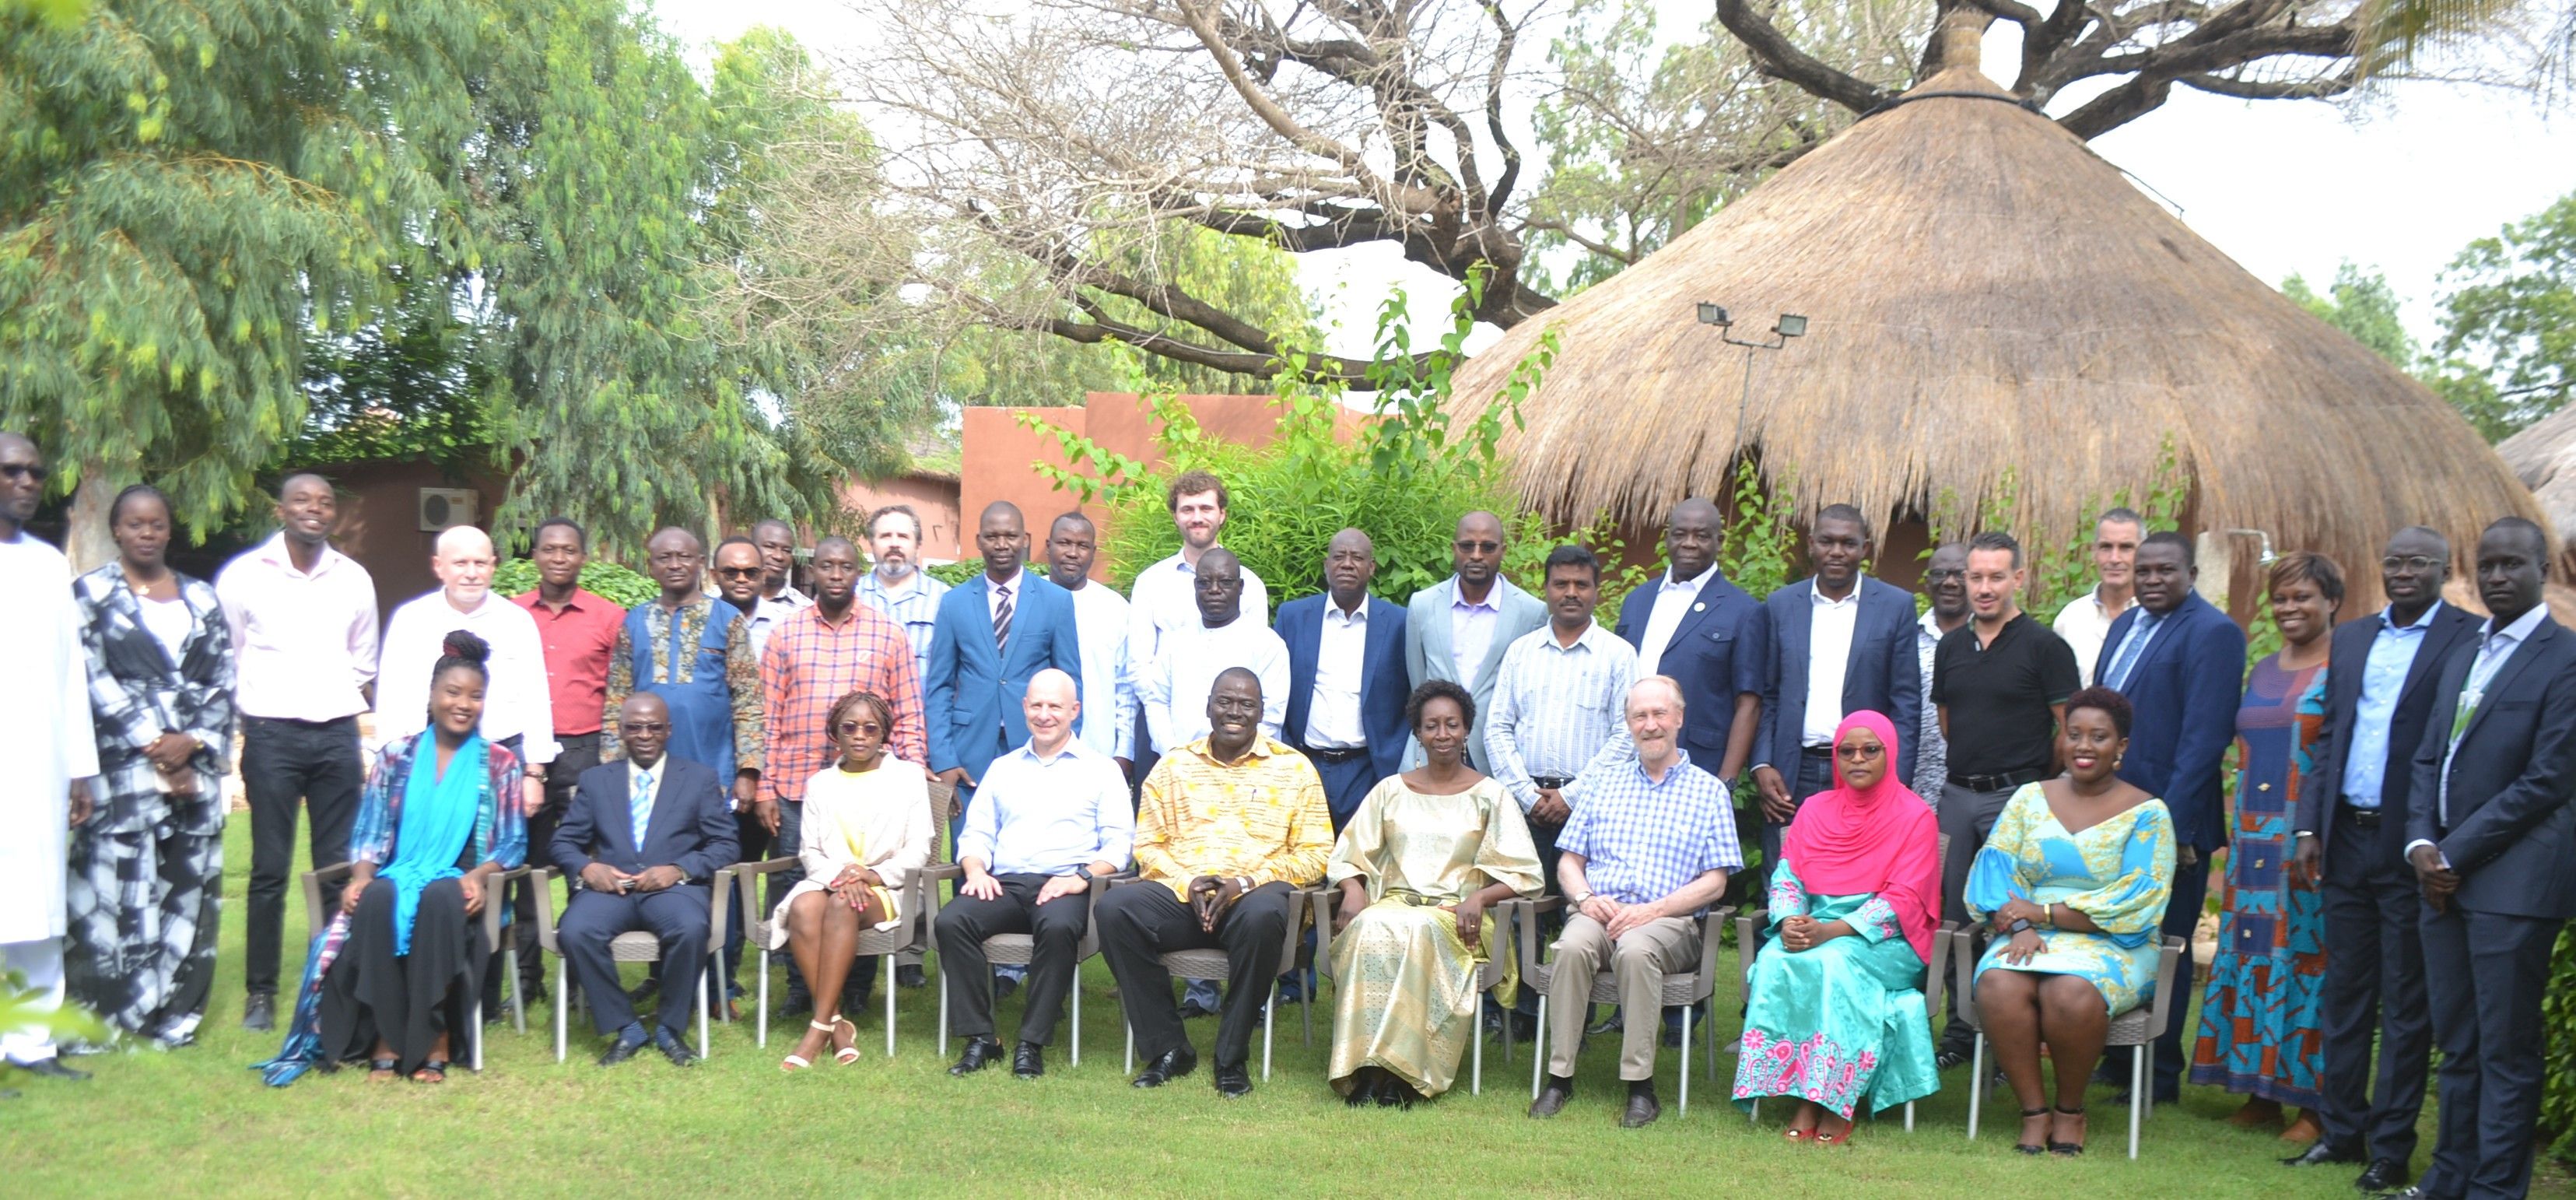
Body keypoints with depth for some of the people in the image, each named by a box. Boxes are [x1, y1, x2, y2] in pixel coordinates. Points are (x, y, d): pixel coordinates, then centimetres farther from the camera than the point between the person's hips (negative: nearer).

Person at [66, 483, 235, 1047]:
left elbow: (223, 679, 9)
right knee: (120, 880, -8)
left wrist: (192, 742, -7)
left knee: (190, 886, 1)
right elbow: (96, 680, -4)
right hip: (123, 763, -3)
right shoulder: (91, 593, 5)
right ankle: (109, 1011, -3)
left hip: (196, 761, 4)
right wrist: (153, 745, -11)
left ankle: (175, 1012, 6)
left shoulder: (201, 597, 15)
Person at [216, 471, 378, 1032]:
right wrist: (243, 712, 7)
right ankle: (260, 993, 5)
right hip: (272, 733, -3)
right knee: (270, 869, -2)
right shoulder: (245, 574, 0)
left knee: (340, 868, 3)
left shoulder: (354, 579, 9)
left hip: (337, 733, 3)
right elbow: (222, 659, 6)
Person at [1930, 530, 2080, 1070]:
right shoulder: (1951, 646, 12)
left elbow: (2069, 729, -4)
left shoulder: (2043, 646, -5)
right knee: (1954, 917, 7)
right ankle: (1961, 1029, 16)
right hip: (1957, 795, 6)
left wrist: (2033, 780, 3)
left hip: (2016, 796, -5)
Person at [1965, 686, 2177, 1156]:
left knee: (2072, 992, -36)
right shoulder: (2030, 799, 14)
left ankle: (2070, 1111, -11)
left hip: (2114, 946, -3)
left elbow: (2139, 900, -9)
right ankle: (2034, 1112, -19)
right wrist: (2019, 927, -17)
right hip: (2031, 940, 3)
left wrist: (2043, 913, -13)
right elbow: (1995, 868, 4)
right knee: (1998, 985, -32)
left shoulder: (2147, 814, 2)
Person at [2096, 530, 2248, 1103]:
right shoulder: (2126, 625, 15)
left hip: (2169, 820, -8)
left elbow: (2204, 737, -18)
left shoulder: (2212, 634, -12)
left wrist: (2173, 824, -21)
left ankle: (2160, 1075, 12)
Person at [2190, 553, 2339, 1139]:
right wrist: (2236, 834, 13)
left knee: (2307, 956, -5)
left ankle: (2316, 1102, 2)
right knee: (2251, 953, 6)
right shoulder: (2262, 671, 15)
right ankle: (2261, 1092, 14)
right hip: (2255, 837, 7)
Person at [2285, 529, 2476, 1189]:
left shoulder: (2470, 640, -7)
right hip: (2347, 840, 6)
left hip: (2411, 849, -6)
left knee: (2405, 1004, 3)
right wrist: (2310, 826, 7)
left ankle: (2391, 1147, 10)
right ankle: (2342, 1129, 22)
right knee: (2345, 992, 13)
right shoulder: (2351, 638, 13)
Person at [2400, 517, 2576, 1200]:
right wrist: (2421, 843, 0)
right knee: (2457, 1043, 14)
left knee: (2507, 1048, -1)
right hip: (2444, 875, 7)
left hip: (2512, 880, -7)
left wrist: (2455, 853, -12)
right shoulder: (2462, 657, 17)